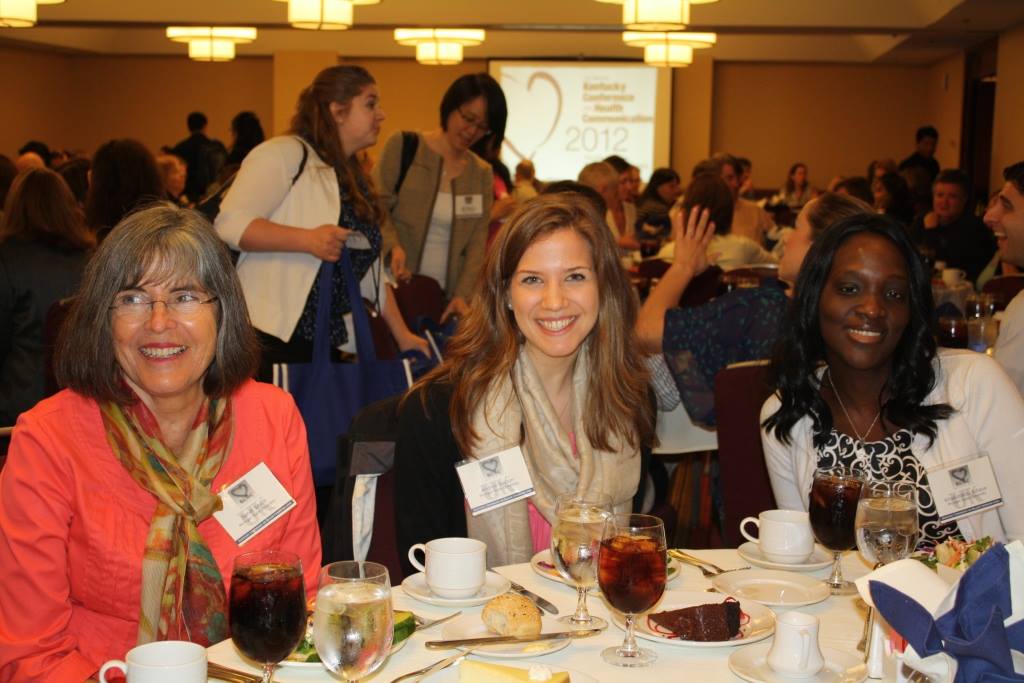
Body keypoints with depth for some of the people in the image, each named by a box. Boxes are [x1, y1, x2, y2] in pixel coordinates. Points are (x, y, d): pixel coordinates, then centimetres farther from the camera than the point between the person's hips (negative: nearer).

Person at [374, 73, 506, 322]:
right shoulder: (403, 146, 2)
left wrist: (463, 295, -9)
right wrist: (394, 247, -24)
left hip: (447, 297, 3)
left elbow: (477, 243, 6)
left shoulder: (482, 174, 11)